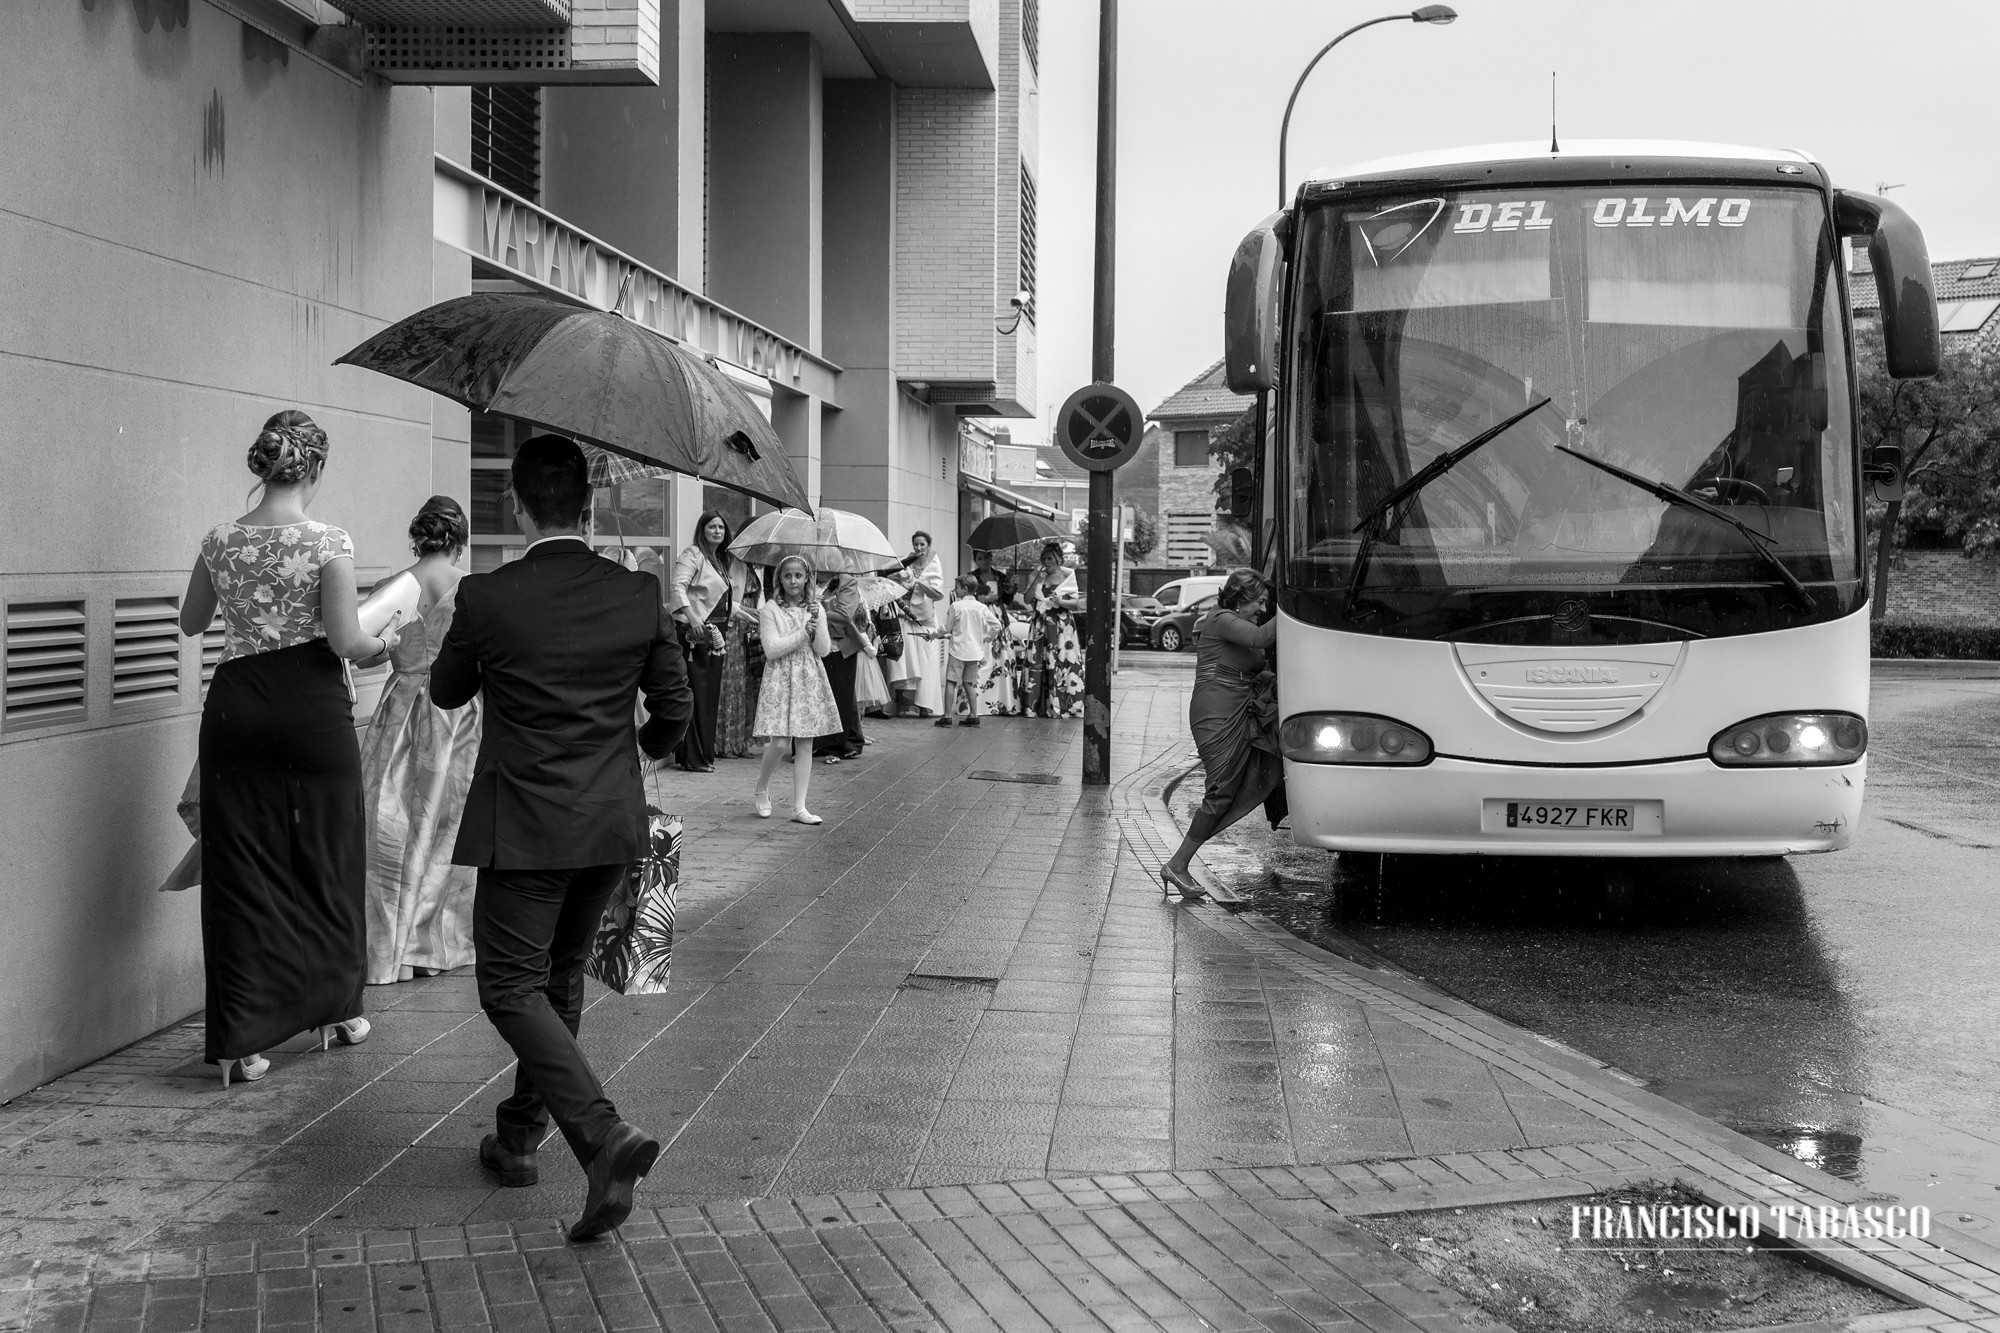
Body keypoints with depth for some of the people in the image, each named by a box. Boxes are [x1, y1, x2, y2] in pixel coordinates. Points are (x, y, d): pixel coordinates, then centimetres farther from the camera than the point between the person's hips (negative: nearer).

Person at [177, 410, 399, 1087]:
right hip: (312, 708, -3)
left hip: (236, 707, 3)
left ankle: (240, 1038, 2)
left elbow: (190, 623, 18)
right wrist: (380, 642, 9)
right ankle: (336, 1006, 26)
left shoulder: (220, 541, 3)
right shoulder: (328, 542, -10)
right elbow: (344, 642, -12)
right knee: (327, 861, 13)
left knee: (241, 871, 5)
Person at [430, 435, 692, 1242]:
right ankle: (520, 1136, 32)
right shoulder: (639, 596, -3)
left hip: (524, 828, -5)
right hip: (612, 823, 5)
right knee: (558, 978, 20)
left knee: (513, 988, -1)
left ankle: (604, 1135, -19)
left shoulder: (487, 599, -13)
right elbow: (676, 706, 6)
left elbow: (445, 693, 4)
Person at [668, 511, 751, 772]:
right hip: (695, 633, -8)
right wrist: (691, 617, -31)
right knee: (696, 694, -9)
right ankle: (693, 758, -8)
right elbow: (678, 586, -20)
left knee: (711, 695, 9)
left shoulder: (726, 560, 19)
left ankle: (705, 755, 14)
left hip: (716, 633, 8)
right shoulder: (693, 555, -7)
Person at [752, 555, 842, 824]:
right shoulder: (771, 609, -3)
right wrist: (803, 633, -14)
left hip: (809, 680, 4)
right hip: (780, 680, -4)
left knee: (804, 745, 2)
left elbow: (823, 650, 1)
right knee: (780, 743, -11)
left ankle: (799, 807, 6)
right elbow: (771, 649, -11)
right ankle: (762, 789, 16)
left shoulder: (816, 609, 8)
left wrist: (817, 622, -13)